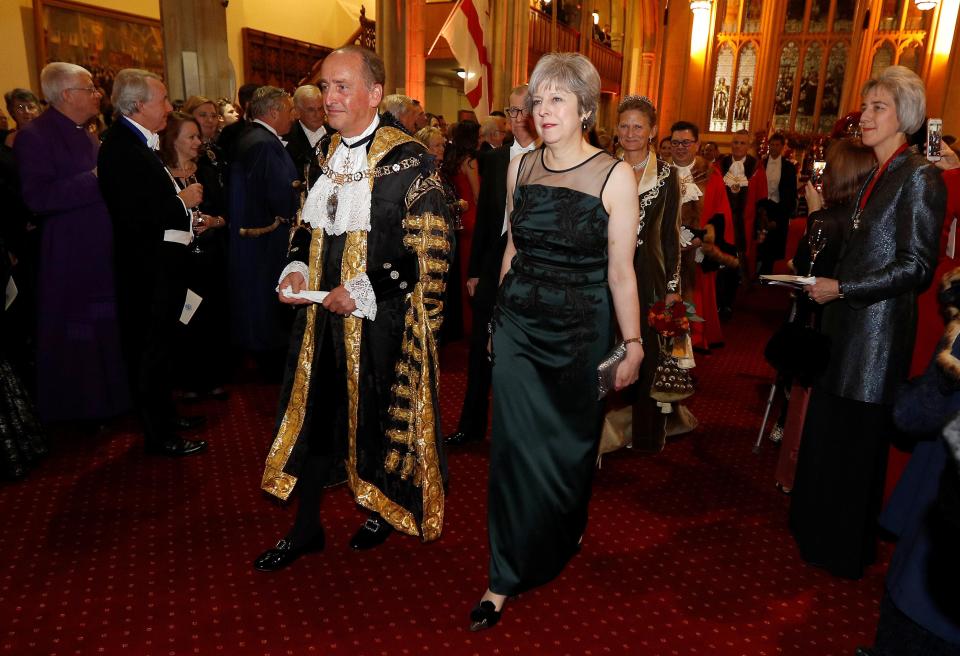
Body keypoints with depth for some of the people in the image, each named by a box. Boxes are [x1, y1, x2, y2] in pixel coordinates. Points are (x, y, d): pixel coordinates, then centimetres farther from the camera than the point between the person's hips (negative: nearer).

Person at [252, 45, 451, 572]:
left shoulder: (407, 159, -13)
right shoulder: (326, 154, 8)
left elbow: (430, 248, -16)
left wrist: (362, 290, -20)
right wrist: (297, 268, -1)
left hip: (381, 319, -6)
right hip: (323, 313, 6)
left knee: (380, 419, 10)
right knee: (314, 414, 13)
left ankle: (386, 510, 38)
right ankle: (305, 529, 30)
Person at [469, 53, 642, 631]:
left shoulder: (615, 176, -10)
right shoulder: (520, 168, 3)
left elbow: (620, 272, -8)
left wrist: (633, 344, -7)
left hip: (580, 332, -2)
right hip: (518, 327, 3)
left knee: (571, 445, 16)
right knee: (516, 447, 6)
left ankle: (565, 538, 46)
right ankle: (507, 577, 24)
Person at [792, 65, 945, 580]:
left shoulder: (918, 177, -14)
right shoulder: (875, 176, 12)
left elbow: (916, 267, -18)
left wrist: (840, 287, -17)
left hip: (877, 331, -8)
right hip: (846, 325, 8)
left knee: (855, 440, 6)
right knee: (827, 430, 18)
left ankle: (846, 550, 26)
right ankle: (819, 525, 38)